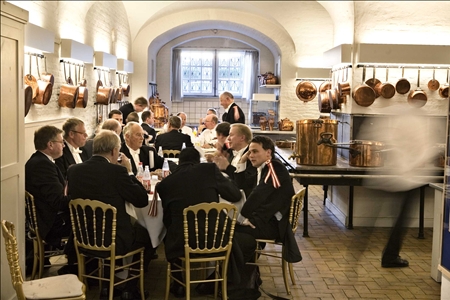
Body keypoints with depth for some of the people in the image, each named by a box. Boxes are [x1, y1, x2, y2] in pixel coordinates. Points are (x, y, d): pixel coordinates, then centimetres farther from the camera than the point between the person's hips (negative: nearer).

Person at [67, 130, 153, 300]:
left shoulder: (74, 170, -3)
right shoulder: (117, 171, -19)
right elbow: (142, 200, -11)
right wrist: (129, 172, 0)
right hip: (114, 241, -6)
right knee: (148, 235, 23)